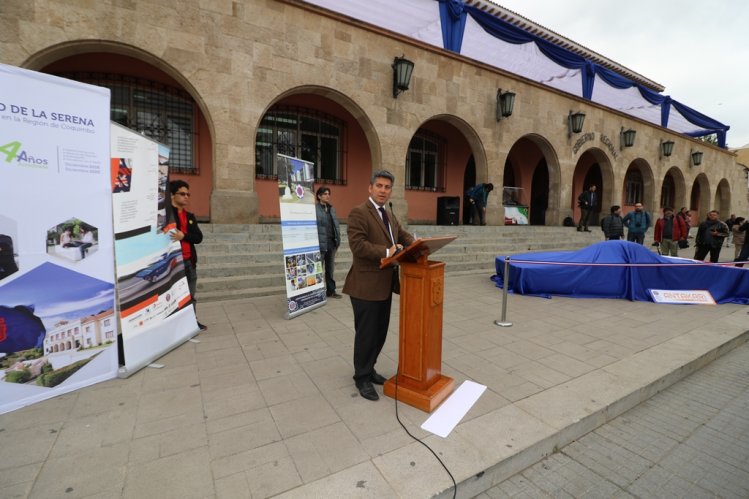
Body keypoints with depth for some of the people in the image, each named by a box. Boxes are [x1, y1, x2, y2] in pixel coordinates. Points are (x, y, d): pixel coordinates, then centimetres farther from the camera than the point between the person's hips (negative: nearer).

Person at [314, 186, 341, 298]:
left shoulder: (331, 208, 15)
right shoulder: (314, 208, -7)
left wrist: (338, 238, 6)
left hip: (331, 242, 7)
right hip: (320, 243, -7)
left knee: (330, 268, 15)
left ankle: (331, 290, 25)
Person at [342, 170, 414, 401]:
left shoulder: (389, 216, 17)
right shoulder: (359, 212, -12)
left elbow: (404, 236, 19)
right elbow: (357, 245, -23)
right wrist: (387, 252, -25)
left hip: (385, 284, 9)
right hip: (366, 286, -9)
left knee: (380, 331, 18)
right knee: (366, 333, 4)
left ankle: (369, 368, 37)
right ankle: (362, 377, 23)